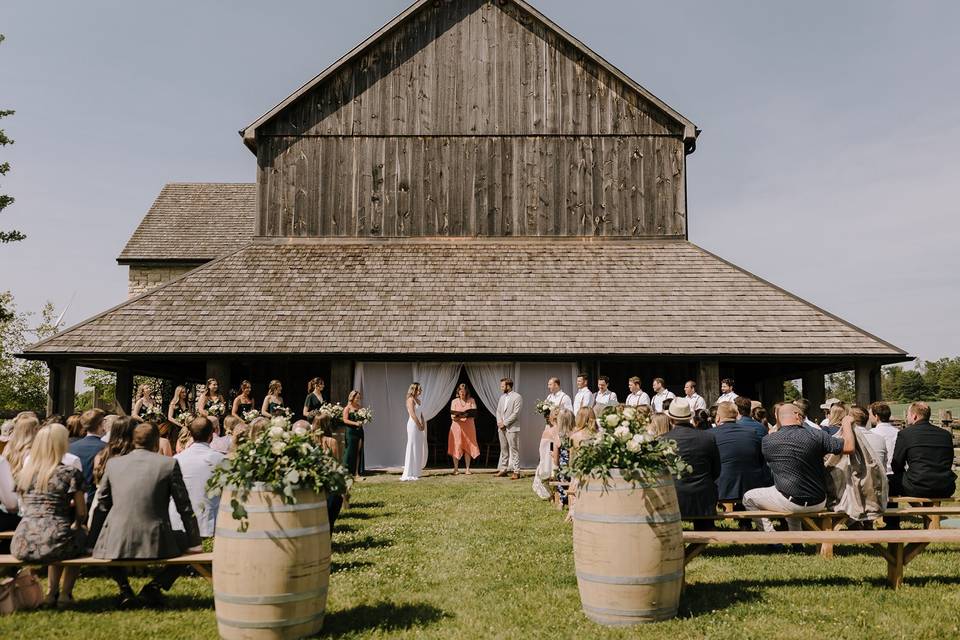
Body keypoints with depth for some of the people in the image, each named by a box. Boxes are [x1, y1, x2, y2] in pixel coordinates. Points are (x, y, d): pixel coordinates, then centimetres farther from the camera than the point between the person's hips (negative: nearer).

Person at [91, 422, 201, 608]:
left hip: (116, 544, 2)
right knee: (185, 542, 24)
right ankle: (155, 586, 6)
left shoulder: (113, 463, 7)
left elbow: (102, 504, 16)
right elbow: (185, 507, 2)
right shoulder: (169, 464, -1)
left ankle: (124, 588, 15)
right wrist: (194, 543, 12)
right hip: (156, 544, -2)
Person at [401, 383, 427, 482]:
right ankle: (409, 474, -2)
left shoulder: (418, 400, 15)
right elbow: (412, 414, -18)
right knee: (413, 448, -6)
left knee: (419, 449, 11)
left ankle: (415, 472, 19)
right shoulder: (410, 399, -11)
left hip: (419, 426, 9)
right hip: (413, 425, -9)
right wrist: (419, 425, -13)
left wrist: (423, 424, 4)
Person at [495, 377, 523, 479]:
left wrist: (505, 423, -13)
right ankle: (503, 469, 17)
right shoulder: (502, 397, 16)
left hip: (512, 428, -7)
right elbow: (498, 411, 17)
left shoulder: (517, 397, -7)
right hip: (501, 428, 7)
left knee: (514, 450, -5)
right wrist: (499, 422, -1)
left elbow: (515, 413, -13)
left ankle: (516, 471, -4)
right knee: (503, 449, 11)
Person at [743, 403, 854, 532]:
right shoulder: (816, 435, -12)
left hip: (792, 503, -4)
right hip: (819, 504, 4)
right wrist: (847, 424, 10)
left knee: (748, 498, 14)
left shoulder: (767, 441, -10)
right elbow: (849, 447, -8)